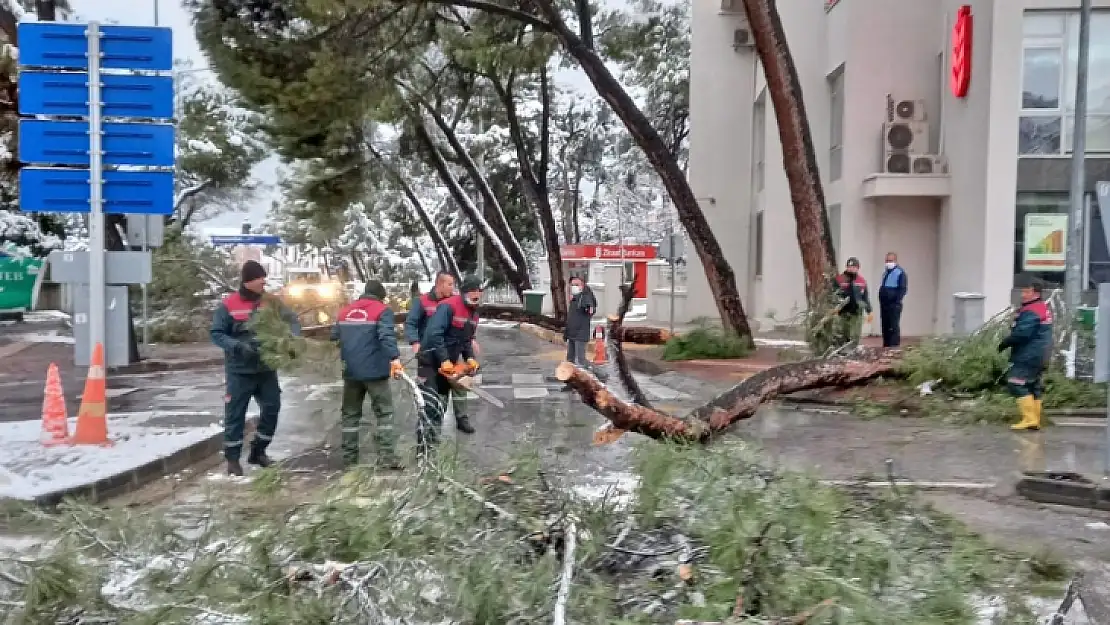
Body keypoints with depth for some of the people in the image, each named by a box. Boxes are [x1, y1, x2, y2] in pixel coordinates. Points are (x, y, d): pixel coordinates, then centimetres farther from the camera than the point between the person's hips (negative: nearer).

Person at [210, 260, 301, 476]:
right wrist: (238, 346, -24)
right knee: (235, 413, 0)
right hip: (240, 370, -4)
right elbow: (216, 334, -8)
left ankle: (258, 452, 25)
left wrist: (292, 338, -20)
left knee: (272, 407, 9)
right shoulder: (229, 304, -9)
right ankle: (232, 458, 12)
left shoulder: (271, 302, 2)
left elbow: (291, 320, 2)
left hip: (266, 368, 5)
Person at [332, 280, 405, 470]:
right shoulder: (382, 310, -4)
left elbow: (334, 337, 19)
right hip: (375, 371, -5)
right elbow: (387, 336, -22)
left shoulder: (344, 311, 14)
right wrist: (395, 358, -32)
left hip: (351, 372, 5)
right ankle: (386, 457, -4)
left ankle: (349, 457, 15)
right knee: (384, 413, 2)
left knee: (351, 414, 14)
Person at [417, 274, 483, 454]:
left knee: (441, 401, 17)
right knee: (430, 404, -13)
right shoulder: (448, 306, -21)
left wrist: (470, 358, -1)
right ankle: (423, 446, -9)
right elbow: (434, 334, -29)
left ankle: (433, 439, 30)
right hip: (431, 361, -9)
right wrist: (445, 360, -29)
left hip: (448, 363, 9)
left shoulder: (473, 313, 8)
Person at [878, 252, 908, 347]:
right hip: (884, 304, 8)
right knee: (885, 327, 11)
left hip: (894, 305, -8)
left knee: (893, 328, -8)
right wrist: (881, 301, 14)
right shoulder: (885, 272, 17)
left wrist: (897, 301, -18)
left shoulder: (900, 272, -8)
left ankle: (894, 347, -6)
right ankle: (886, 346, 17)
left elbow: (903, 289, -14)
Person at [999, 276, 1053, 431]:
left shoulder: (1030, 312, -18)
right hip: (1039, 356, 11)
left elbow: (1021, 334, -25)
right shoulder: (1044, 308, 18)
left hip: (1028, 356, -11)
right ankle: (1035, 421, 17)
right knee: (1034, 386, 13)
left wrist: (1004, 343, -11)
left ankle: (1029, 418, -14)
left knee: (1017, 384, -11)